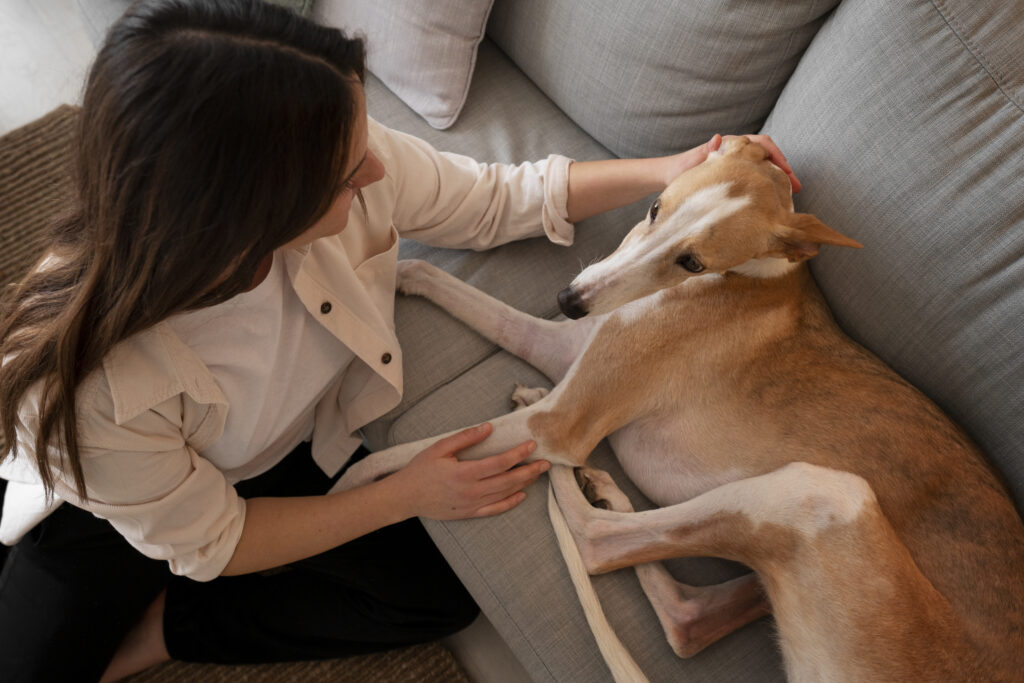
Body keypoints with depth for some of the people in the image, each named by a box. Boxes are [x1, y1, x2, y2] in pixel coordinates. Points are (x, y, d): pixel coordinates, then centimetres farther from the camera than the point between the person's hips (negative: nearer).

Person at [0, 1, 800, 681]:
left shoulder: (353, 169, -32)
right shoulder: (88, 381, -38)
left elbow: (498, 200, -11)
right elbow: (209, 543, -20)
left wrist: (667, 171, -14)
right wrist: (404, 497, -20)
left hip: (297, 450, 5)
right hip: (120, 500, -4)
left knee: (442, 594, -11)